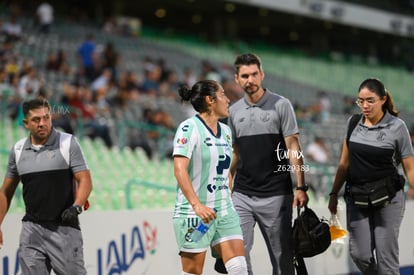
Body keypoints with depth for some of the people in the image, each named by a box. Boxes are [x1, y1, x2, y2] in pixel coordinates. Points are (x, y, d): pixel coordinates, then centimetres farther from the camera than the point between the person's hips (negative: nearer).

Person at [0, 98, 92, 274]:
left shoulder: (68, 143, -2)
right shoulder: (18, 150, 9)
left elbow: (85, 180, -6)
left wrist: (76, 207, -23)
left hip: (64, 228, -3)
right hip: (32, 229, 3)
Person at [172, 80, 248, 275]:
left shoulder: (225, 131, 14)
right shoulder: (189, 127, -10)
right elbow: (179, 169, -20)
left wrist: (229, 200, 18)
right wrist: (196, 204, -28)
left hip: (224, 212, 7)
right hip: (194, 214, -7)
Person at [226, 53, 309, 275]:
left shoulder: (281, 105, -2)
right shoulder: (234, 111, 10)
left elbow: (293, 147, -6)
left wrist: (301, 187, -13)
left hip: (275, 195, -3)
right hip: (242, 196, 3)